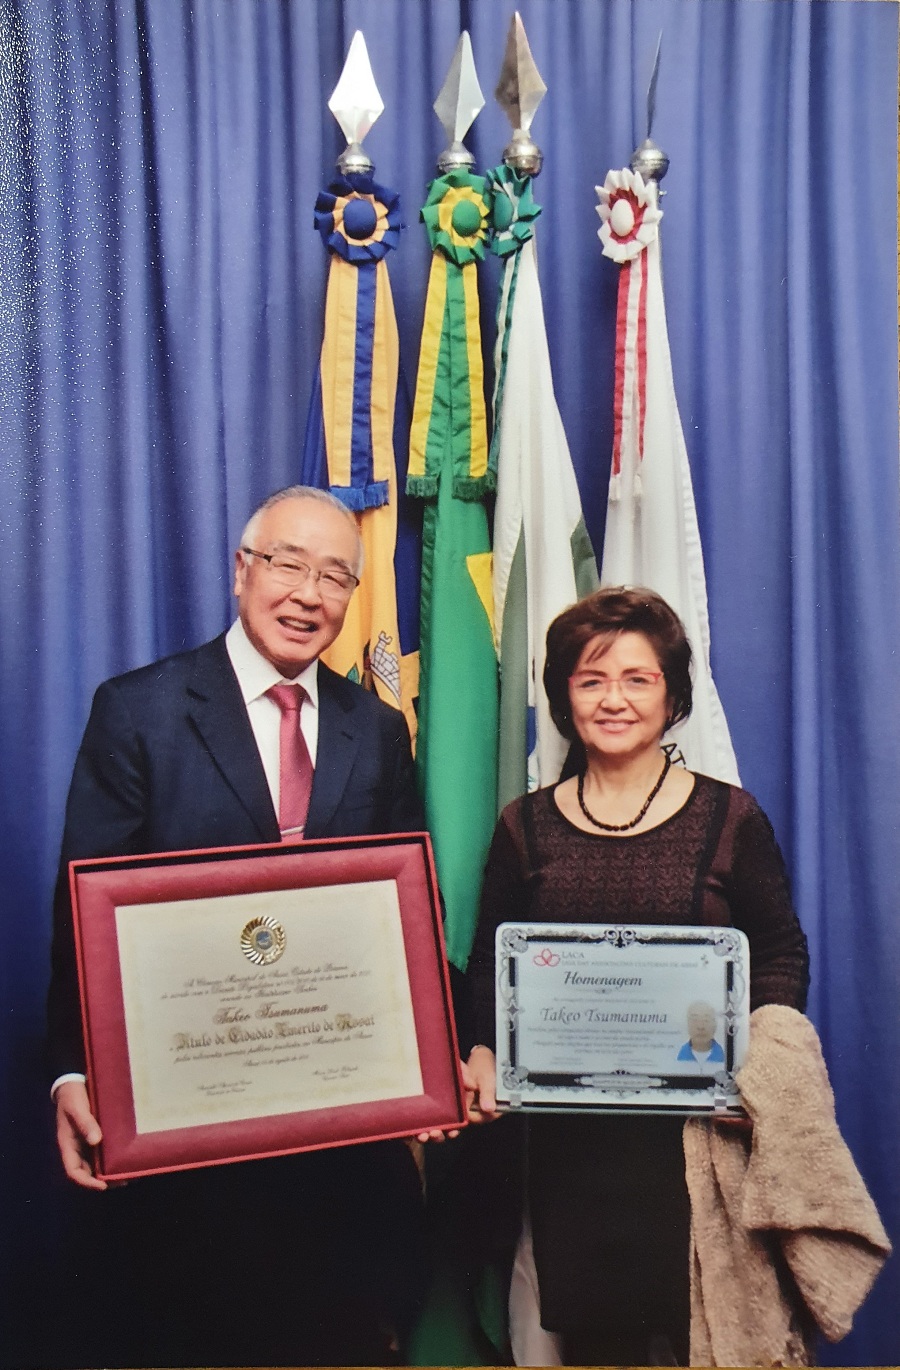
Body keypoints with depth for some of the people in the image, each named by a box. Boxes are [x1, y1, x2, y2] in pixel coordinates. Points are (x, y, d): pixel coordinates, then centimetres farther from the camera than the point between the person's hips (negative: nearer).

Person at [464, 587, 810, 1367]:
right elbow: (489, 965, 8)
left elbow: (781, 956, 4)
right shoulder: (525, 827, 5)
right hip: (569, 1133, 1)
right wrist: (483, 1055, -7)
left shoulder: (729, 817, 1)